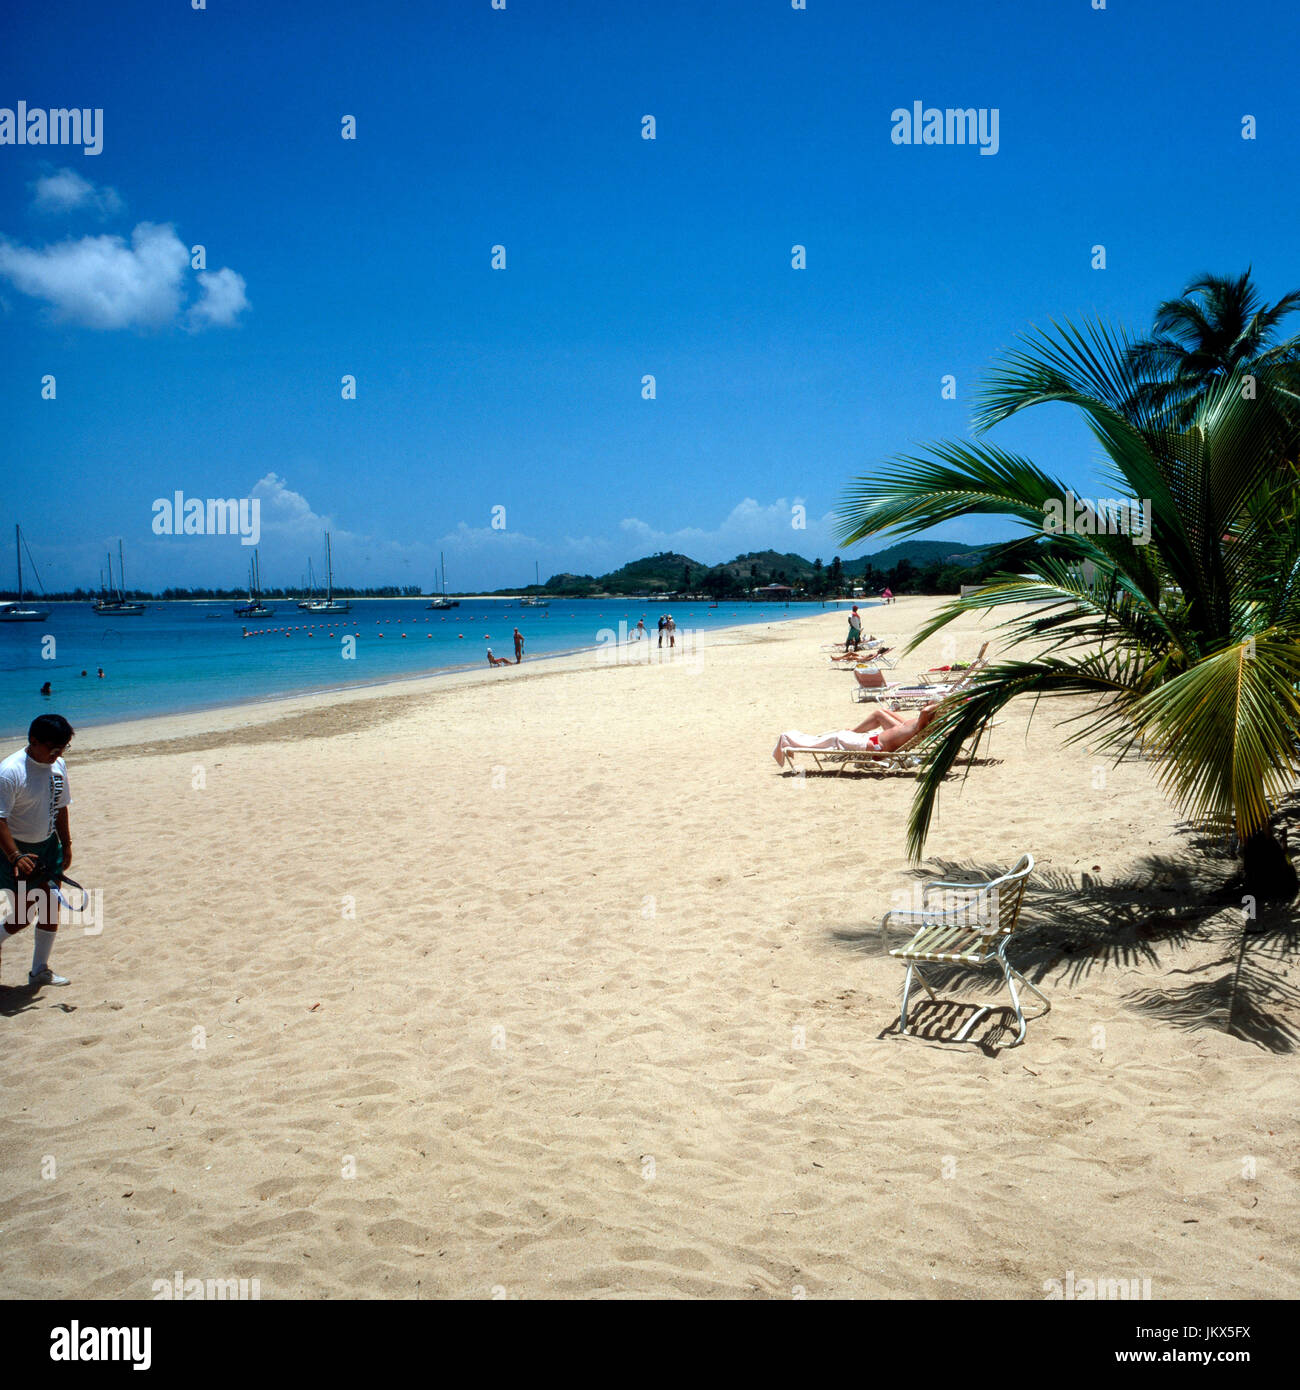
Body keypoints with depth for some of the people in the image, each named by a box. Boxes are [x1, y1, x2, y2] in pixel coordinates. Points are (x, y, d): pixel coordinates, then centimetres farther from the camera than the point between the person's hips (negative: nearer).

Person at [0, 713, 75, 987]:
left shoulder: (58, 766, 1)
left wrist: (66, 844, 14)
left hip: (48, 846, 7)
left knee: (50, 910, 8)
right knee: (23, 917, -4)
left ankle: (40, 970, 22)